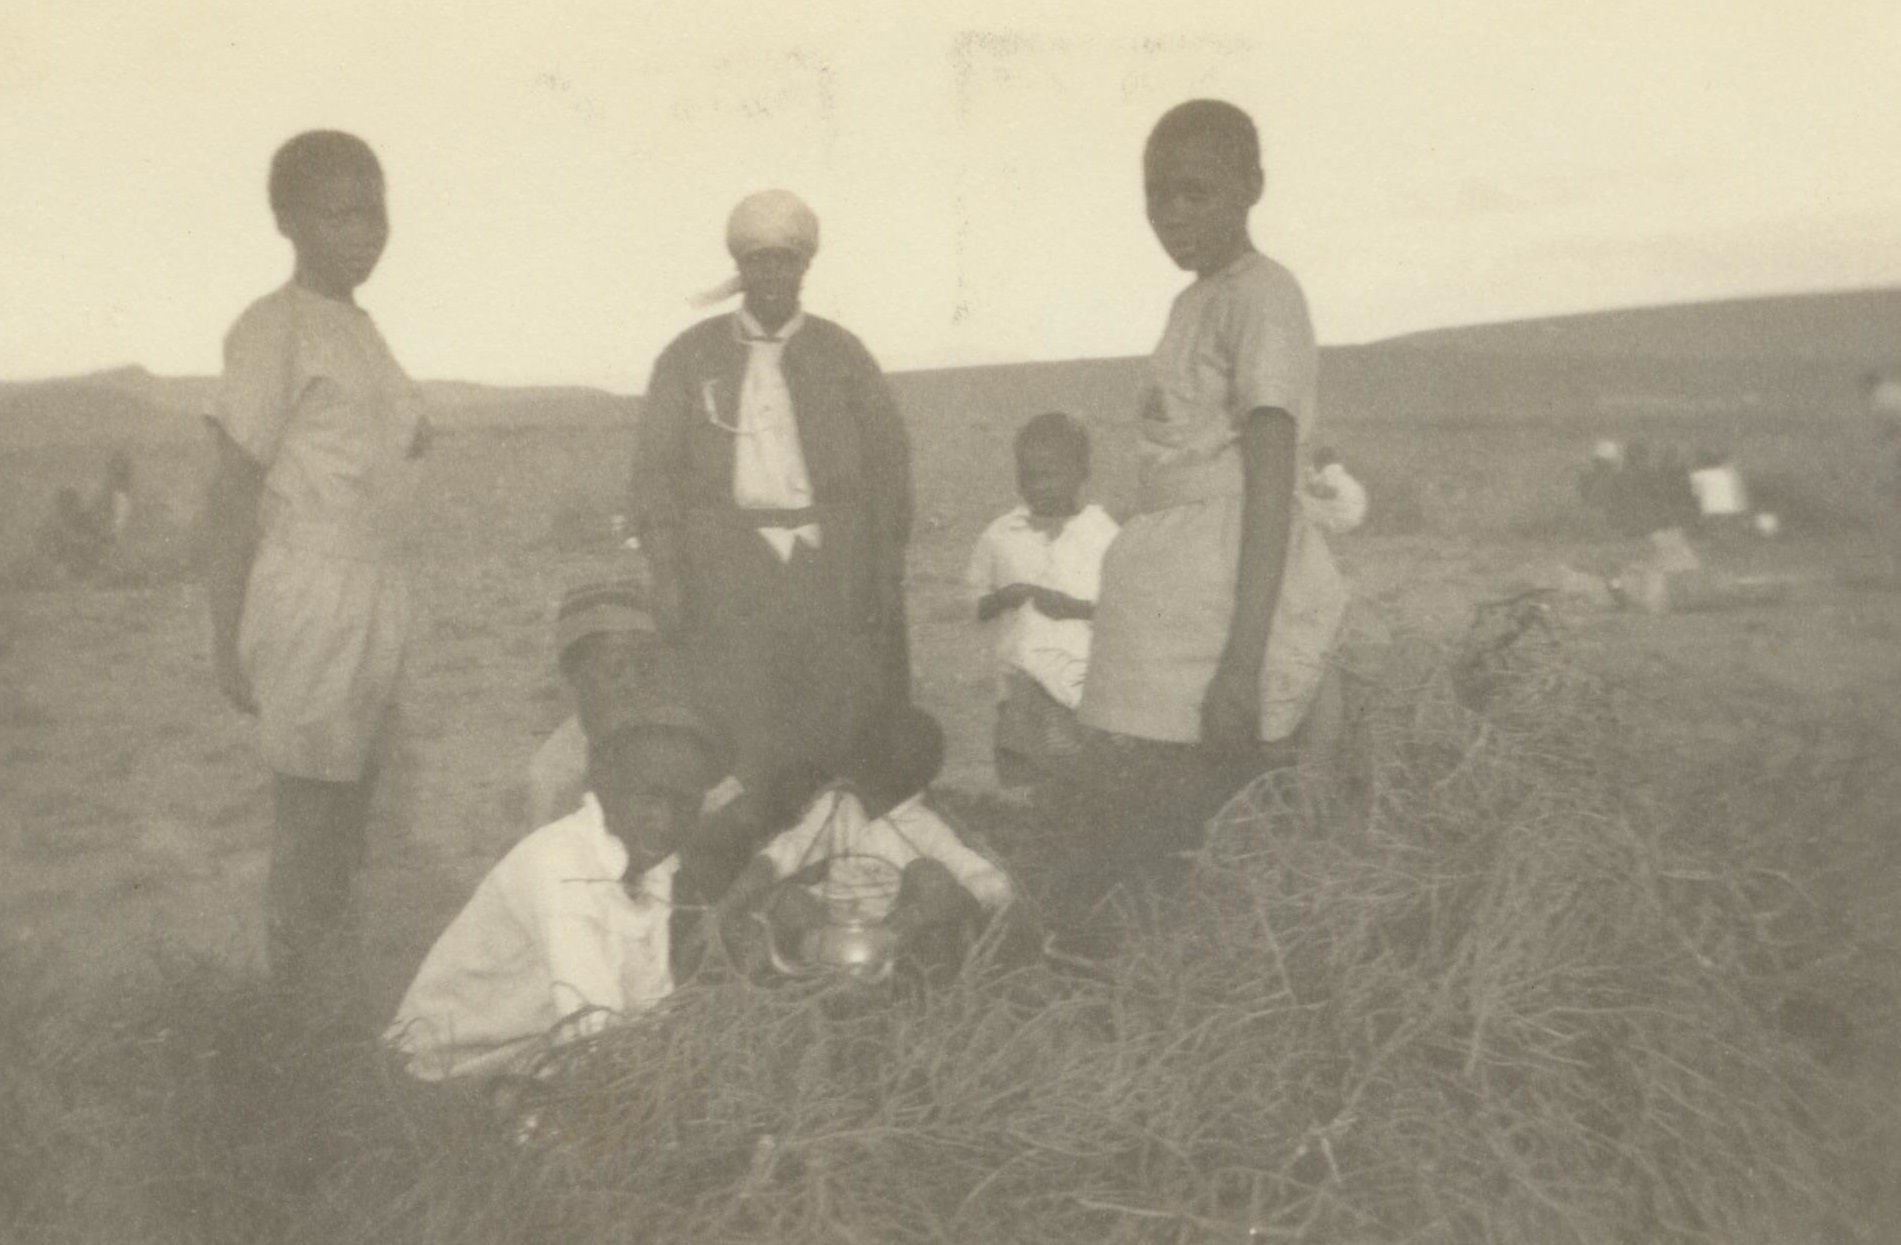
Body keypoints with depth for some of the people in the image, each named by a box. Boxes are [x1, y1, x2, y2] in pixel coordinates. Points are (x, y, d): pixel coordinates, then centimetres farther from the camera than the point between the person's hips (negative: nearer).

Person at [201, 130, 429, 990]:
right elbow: (232, 490, -13)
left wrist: (409, 432, 2)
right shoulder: (273, 329, -11)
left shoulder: (358, 325, 14)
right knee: (311, 805, -2)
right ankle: (302, 984, 10)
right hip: (311, 592, -8)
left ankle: (340, 966, 25)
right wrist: (227, 639, -14)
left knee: (351, 796, 14)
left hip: (375, 589, 8)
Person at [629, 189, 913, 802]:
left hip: (832, 565, 1)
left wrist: (886, 573, 1)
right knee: (740, 745, -5)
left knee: (842, 738, -2)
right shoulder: (688, 358, 10)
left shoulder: (843, 355, 11)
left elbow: (888, 461, 9)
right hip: (728, 567, -1)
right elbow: (654, 470, 7)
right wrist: (667, 577, -3)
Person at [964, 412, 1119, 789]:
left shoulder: (1103, 535, 0)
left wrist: (1072, 606, -17)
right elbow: (969, 607, 11)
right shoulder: (1000, 535, 8)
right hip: (1018, 683, 3)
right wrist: (1001, 599, -9)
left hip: (1079, 686, -3)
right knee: (1016, 780, 7)